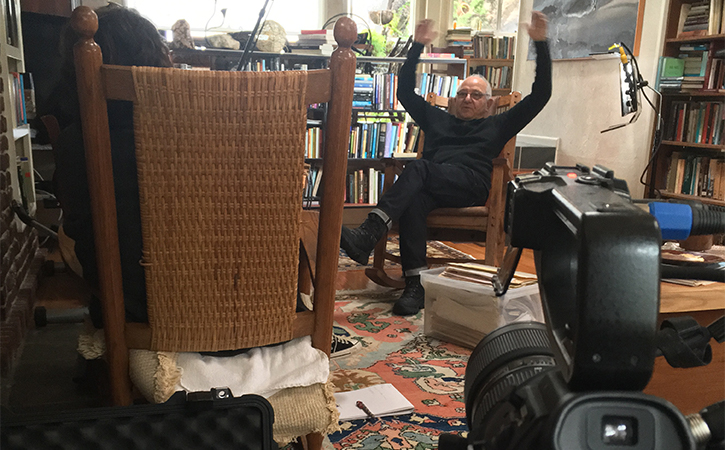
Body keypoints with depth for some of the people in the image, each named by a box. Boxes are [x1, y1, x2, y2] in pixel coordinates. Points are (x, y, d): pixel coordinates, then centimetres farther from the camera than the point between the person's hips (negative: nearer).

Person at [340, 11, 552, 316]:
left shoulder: (496, 126, 28)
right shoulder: (437, 119, 35)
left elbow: (540, 96, 22)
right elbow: (405, 93, 33)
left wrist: (541, 44, 16)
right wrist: (417, 47, 26)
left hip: (471, 186, -2)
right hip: (430, 185, 3)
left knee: (419, 168, -34)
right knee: (414, 200, -36)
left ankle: (367, 236, -49)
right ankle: (415, 286, -43)